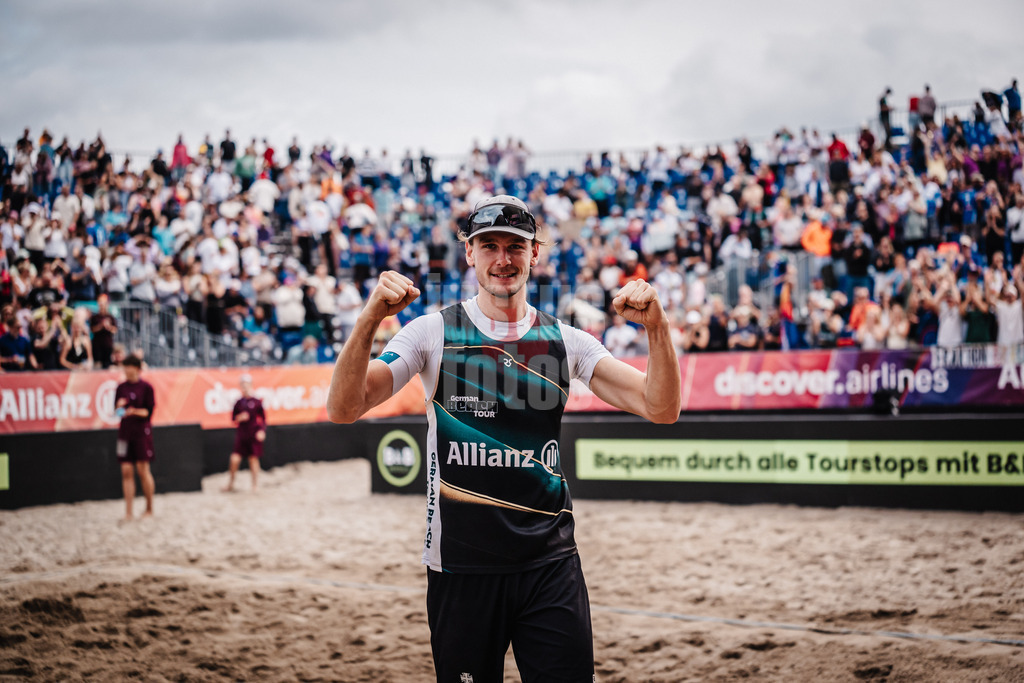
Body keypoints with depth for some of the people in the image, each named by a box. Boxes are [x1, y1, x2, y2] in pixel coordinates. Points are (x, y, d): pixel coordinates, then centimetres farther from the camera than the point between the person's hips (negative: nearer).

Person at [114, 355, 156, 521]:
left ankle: (149, 509, 9)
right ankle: (128, 512, -1)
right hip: (125, 431, 4)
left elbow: (149, 411, -5)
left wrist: (134, 411, -20)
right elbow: (117, 410, 13)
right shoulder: (121, 387, 10)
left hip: (142, 432, -4)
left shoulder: (146, 387, -2)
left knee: (143, 470, -3)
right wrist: (119, 406, -8)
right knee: (126, 471, -2)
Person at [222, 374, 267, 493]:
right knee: (235, 459, -3)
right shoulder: (239, 402, 6)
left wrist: (262, 431, -9)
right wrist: (240, 417, -10)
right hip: (241, 435, 3)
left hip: (254, 434, -3)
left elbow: (263, 418, 2)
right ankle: (230, 484, 11)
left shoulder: (257, 402, -3)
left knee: (253, 459, 2)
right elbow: (233, 418, 11)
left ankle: (255, 485, 12)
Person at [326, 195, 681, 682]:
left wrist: (656, 327, -17)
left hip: (551, 564, 2)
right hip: (460, 566, -2)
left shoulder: (565, 341, 7)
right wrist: (370, 319, -26)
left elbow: (661, 409, 0)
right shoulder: (433, 332, 1)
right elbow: (343, 409, -11)